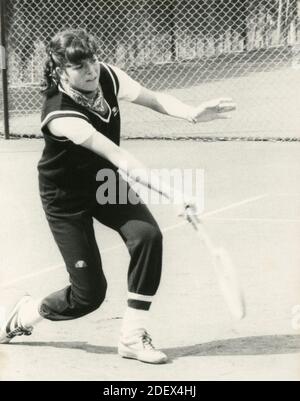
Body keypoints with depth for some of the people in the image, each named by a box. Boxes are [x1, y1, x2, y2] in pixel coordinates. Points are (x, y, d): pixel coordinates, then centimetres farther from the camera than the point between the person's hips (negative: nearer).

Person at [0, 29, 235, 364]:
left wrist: (192, 114, -34)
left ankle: (133, 336, -10)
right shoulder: (60, 114, -34)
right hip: (66, 198, -6)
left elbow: (152, 98, -12)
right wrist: (171, 192, -47)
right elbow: (120, 158, -41)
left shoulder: (107, 76, -15)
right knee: (89, 294, -4)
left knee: (147, 235, -23)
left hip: (106, 184, 6)